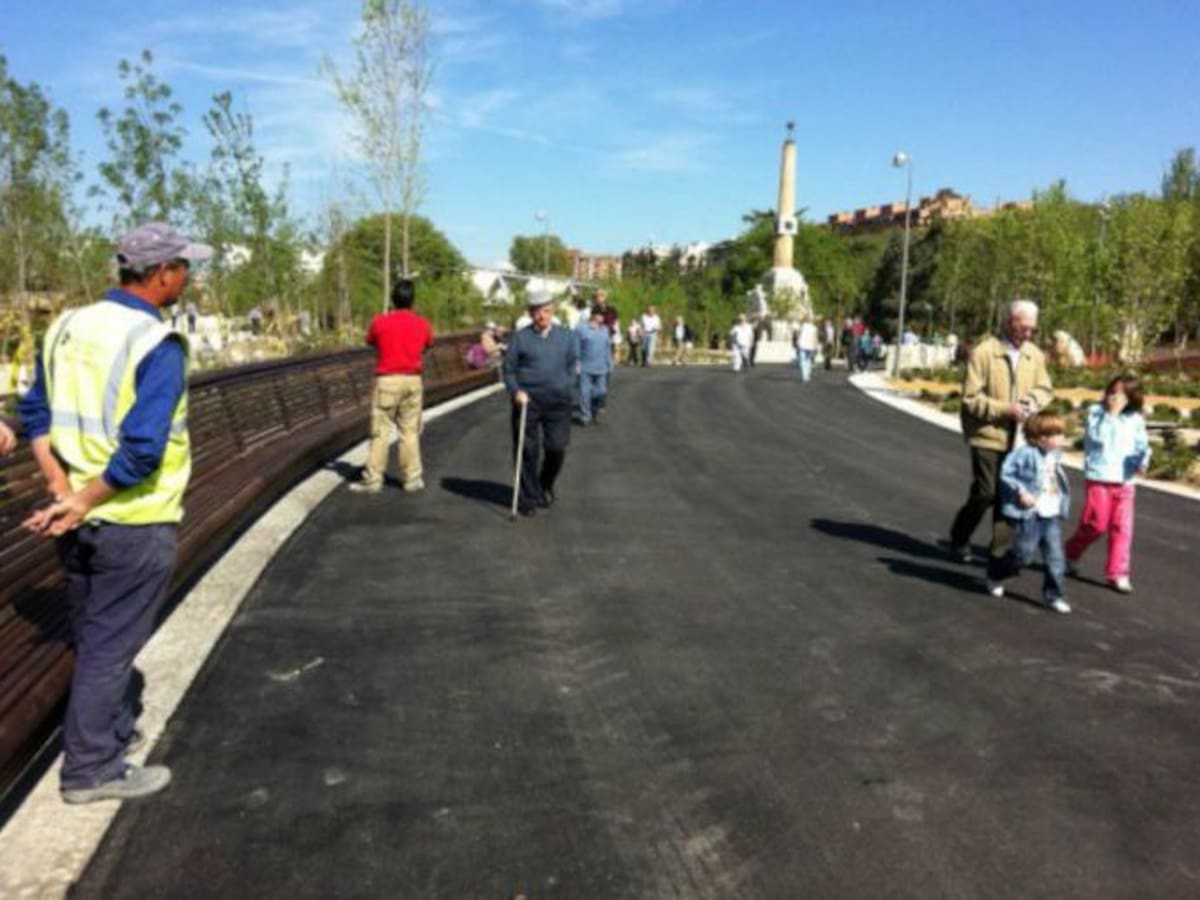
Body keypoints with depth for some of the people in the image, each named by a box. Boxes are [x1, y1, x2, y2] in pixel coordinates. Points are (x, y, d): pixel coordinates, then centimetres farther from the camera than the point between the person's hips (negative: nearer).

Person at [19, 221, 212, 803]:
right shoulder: (156, 345, -18)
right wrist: (83, 502, -15)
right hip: (134, 522, -7)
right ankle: (91, 769, 19)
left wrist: (62, 489, -2)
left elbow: (35, 414, 5)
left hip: (80, 518, 7)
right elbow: (141, 451, -25)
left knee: (94, 636, 22)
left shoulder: (67, 326, 4)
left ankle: (112, 729, 40)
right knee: (111, 645, 6)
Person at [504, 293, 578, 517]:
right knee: (527, 451, 1)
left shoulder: (566, 337, 10)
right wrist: (516, 391, -10)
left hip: (558, 401, 2)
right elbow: (508, 369, 4)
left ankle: (546, 487, 27)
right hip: (527, 400, -1)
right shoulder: (520, 338, 3)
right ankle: (528, 498, 14)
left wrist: (565, 387, 3)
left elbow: (572, 366, 17)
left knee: (557, 447, -1)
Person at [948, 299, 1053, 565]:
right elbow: (971, 399, -11)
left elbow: (1046, 389, 15)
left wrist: (1031, 401, -7)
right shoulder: (983, 352, -11)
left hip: (1019, 437, 5)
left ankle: (1000, 551, 15)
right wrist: (1005, 409, -17)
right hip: (987, 434, -5)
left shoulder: (1035, 354, 6)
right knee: (985, 493, -5)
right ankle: (959, 538, 19)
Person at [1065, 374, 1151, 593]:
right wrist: (1111, 415, -20)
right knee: (1096, 523, -2)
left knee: (1123, 527, 0)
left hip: (1125, 481, 3)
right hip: (1099, 478, -3)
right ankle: (1072, 553, 26)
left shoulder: (1135, 420, 7)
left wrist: (1143, 459, -11)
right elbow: (1098, 438, -17)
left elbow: (1141, 445, 9)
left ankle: (1118, 574, 7)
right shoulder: (1096, 413, -3)